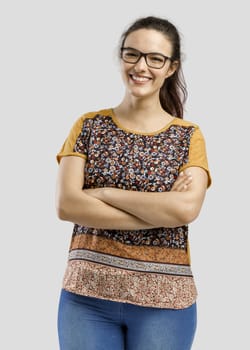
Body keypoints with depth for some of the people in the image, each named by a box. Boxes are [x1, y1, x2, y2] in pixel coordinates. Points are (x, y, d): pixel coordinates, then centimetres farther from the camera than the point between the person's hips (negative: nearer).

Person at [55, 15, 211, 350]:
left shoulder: (188, 136, 2)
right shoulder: (89, 126, 4)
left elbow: (186, 209, -15)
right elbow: (66, 205, -9)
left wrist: (103, 193, -12)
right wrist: (161, 212, -13)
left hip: (164, 299, 0)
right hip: (87, 293, 0)